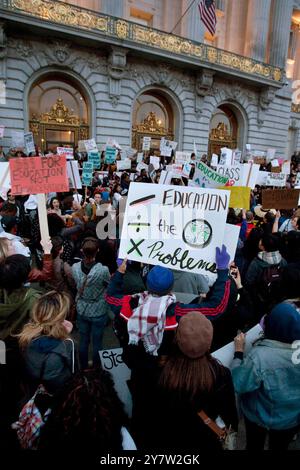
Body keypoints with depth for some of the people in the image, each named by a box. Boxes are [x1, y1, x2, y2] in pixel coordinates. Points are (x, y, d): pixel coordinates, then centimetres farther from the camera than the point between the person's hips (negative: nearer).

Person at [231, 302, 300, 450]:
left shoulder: (259, 356, -40)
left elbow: (239, 385, -27)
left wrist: (239, 352, -20)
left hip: (260, 417, -3)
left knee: (254, 446, 29)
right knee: (280, 447, 33)